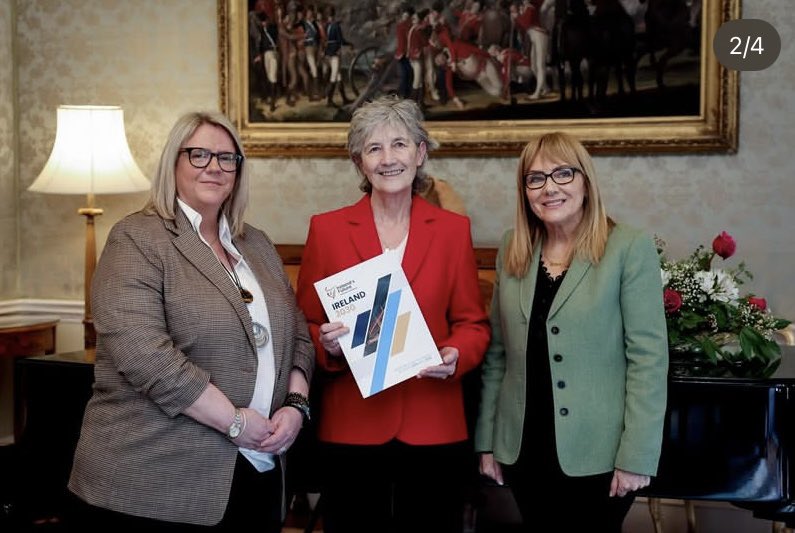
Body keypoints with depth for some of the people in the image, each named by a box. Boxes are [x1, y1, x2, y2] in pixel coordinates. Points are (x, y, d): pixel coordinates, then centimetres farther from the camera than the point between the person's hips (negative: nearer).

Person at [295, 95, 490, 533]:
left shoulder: (453, 229, 4)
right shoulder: (326, 229, 1)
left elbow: (473, 324, 6)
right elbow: (305, 325, 4)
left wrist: (454, 356, -14)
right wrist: (326, 345, -17)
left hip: (434, 426, 1)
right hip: (350, 427, -1)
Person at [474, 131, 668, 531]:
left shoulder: (629, 249, -8)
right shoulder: (512, 250, 6)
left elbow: (648, 357, -11)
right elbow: (497, 352, 8)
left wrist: (636, 456, -14)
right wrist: (487, 440, 7)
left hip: (597, 453, -4)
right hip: (524, 449, 4)